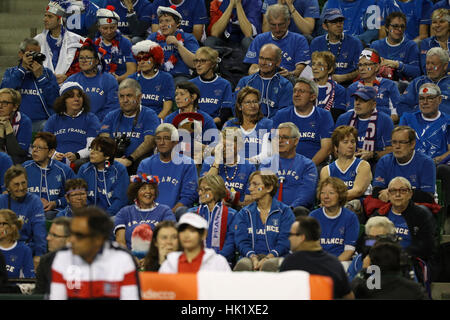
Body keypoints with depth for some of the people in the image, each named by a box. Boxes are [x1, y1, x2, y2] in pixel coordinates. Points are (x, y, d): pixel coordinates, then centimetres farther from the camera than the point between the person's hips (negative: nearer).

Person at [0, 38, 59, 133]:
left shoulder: (47, 73, 14)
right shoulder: (10, 72, 16)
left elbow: (54, 101, 0)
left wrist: (40, 76, -6)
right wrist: (23, 68, -6)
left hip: (41, 122, 1)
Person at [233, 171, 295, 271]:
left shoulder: (285, 211, 9)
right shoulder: (243, 213, 18)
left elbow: (285, 240, -3)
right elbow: (241, 241, 5)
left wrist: (268, 258, -20)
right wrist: (253, 257, -16)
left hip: (275, 257, -2)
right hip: (250, 257, 2)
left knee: (270, 265, -38)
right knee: (243, 265, -35)